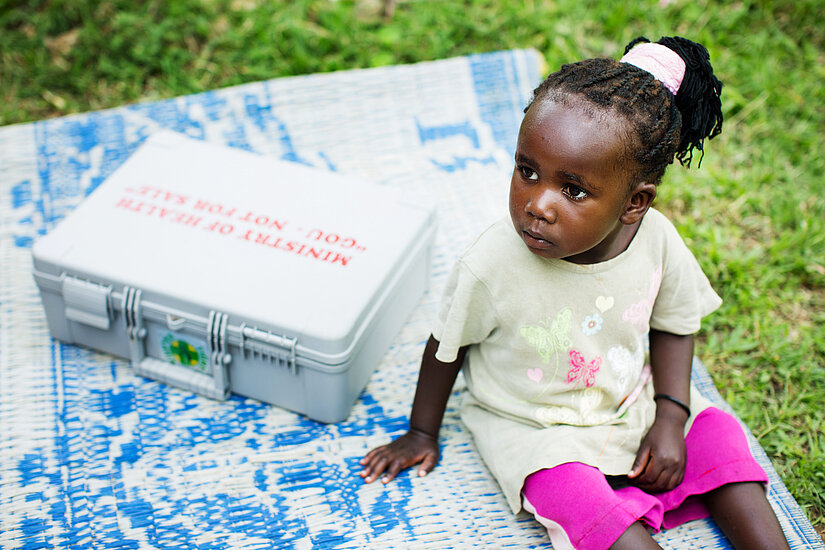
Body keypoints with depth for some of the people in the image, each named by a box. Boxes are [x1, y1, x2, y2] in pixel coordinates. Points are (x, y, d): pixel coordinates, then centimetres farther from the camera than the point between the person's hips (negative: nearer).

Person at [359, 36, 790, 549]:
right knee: (568, 488, -28)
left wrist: (670, 418, -9)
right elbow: (446, 347, -9)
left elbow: (673, 326, 1)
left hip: (630, 402, 4)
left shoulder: (657, 240, -20)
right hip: (530, 425, -3)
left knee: (716, 432, -8)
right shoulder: (491, 266, -28)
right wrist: (423, 433, 4)